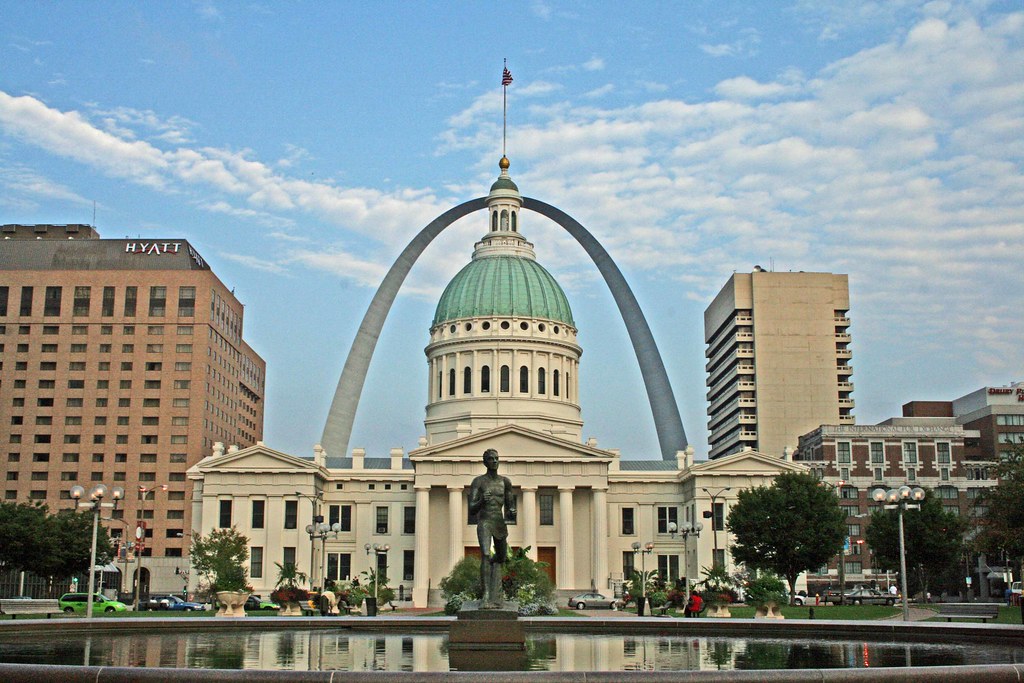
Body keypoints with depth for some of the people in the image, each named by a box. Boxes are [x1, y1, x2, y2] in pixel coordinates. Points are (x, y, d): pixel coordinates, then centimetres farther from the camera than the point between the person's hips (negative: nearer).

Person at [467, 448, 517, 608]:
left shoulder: (505, 482, 9)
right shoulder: (478, 482, -3)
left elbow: (509, 507, 15)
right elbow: (471, 510, -6)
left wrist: (512, 513, -8)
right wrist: (481, 501, -26)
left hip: (500, 524, 5)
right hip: (484, 523, -5)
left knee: (500, 558, 18)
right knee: (486, 555, -26)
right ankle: (486, 595, -31)